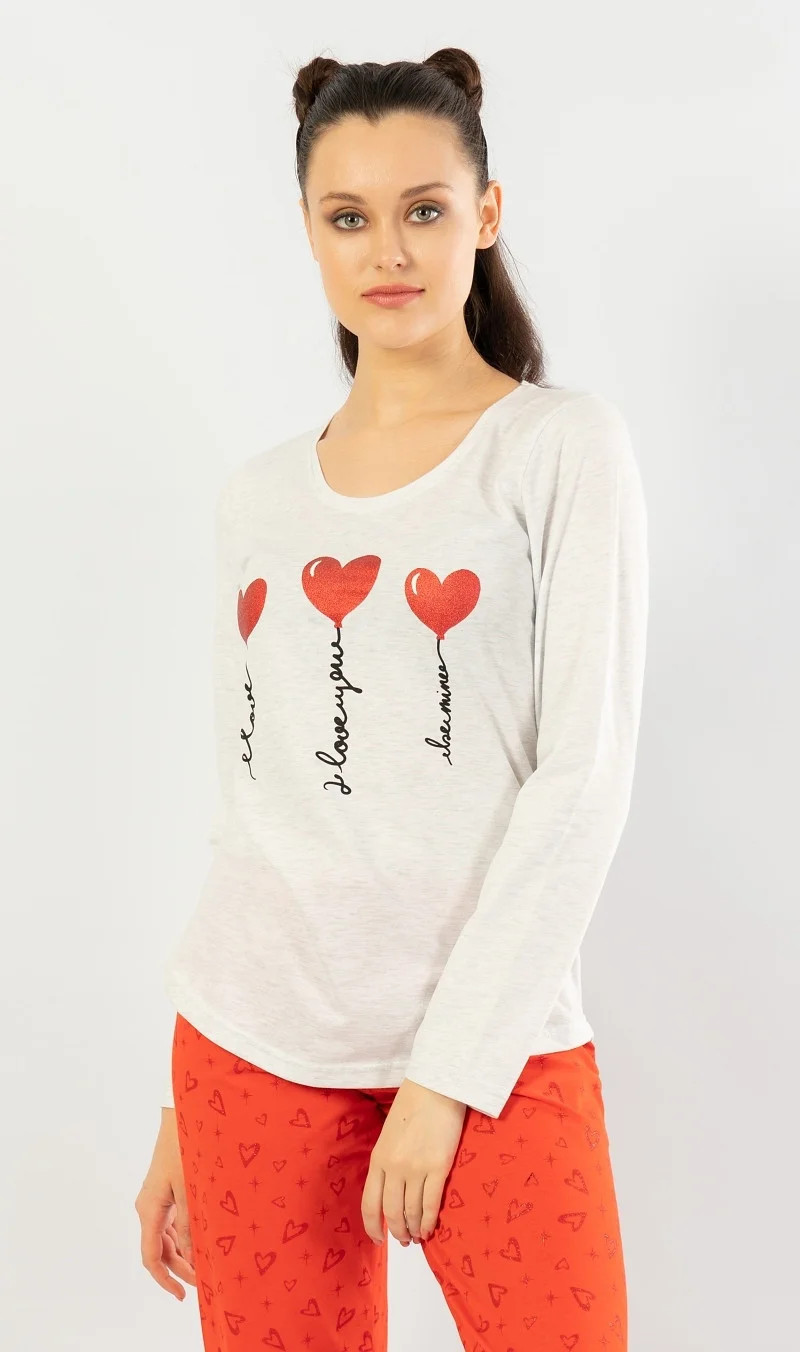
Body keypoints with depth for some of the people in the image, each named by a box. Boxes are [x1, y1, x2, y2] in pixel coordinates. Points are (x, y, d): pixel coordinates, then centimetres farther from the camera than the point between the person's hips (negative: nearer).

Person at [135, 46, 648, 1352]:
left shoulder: (564, 445, -2)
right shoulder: (261, 493, 10)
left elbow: (587, 773, -8)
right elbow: (250, 799, 12)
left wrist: (446, 1068, -12)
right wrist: (184, 1112, 13)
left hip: (496, 1044, -3)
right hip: (252, 1044, 4)